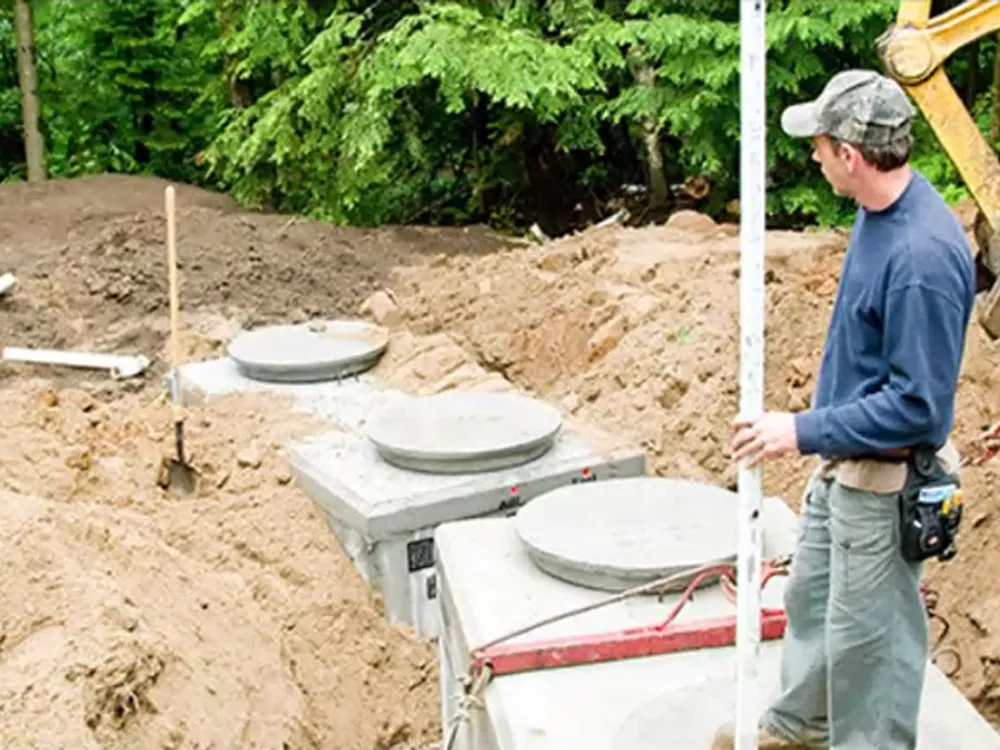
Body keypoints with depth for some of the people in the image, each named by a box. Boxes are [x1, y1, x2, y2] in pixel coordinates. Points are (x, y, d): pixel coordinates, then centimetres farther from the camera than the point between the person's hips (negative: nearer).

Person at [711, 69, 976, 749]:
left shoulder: (923, 253, -31)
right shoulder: (877, 213, -1)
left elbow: (918, 403, -28)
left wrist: (805, 431, -23)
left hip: (884, 478, -10)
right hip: (842, 462, 10)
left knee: (866, 634, 8)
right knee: (811, 596, 26)